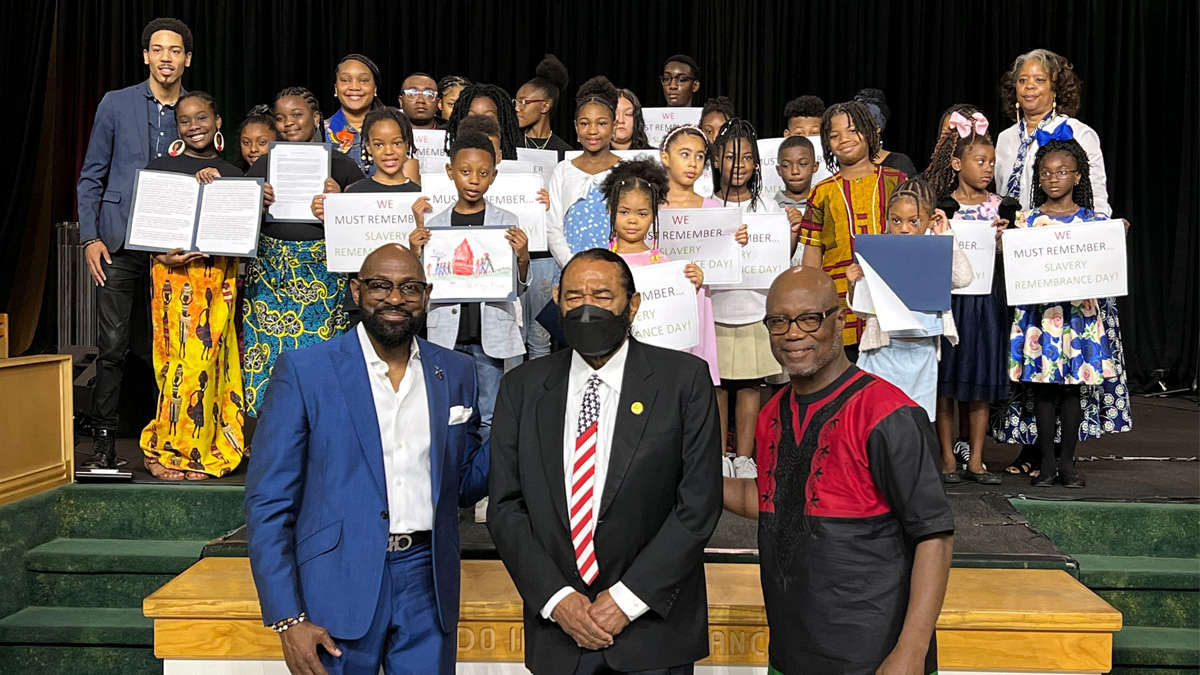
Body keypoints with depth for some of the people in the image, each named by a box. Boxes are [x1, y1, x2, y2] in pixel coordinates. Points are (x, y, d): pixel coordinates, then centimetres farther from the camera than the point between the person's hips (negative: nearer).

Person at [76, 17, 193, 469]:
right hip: (120, 244, -1)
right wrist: (90, 237, -1)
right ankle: (103, 444, 5)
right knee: (112, 346, -3)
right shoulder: (116, 105, 7)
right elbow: (91, 177, 8)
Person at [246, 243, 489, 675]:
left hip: (427, 584, 3)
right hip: (340, 585, -3)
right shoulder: (304, 371, -5)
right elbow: (268, 502, -5)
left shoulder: (455, 372, 6)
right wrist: (288, 618, -10)